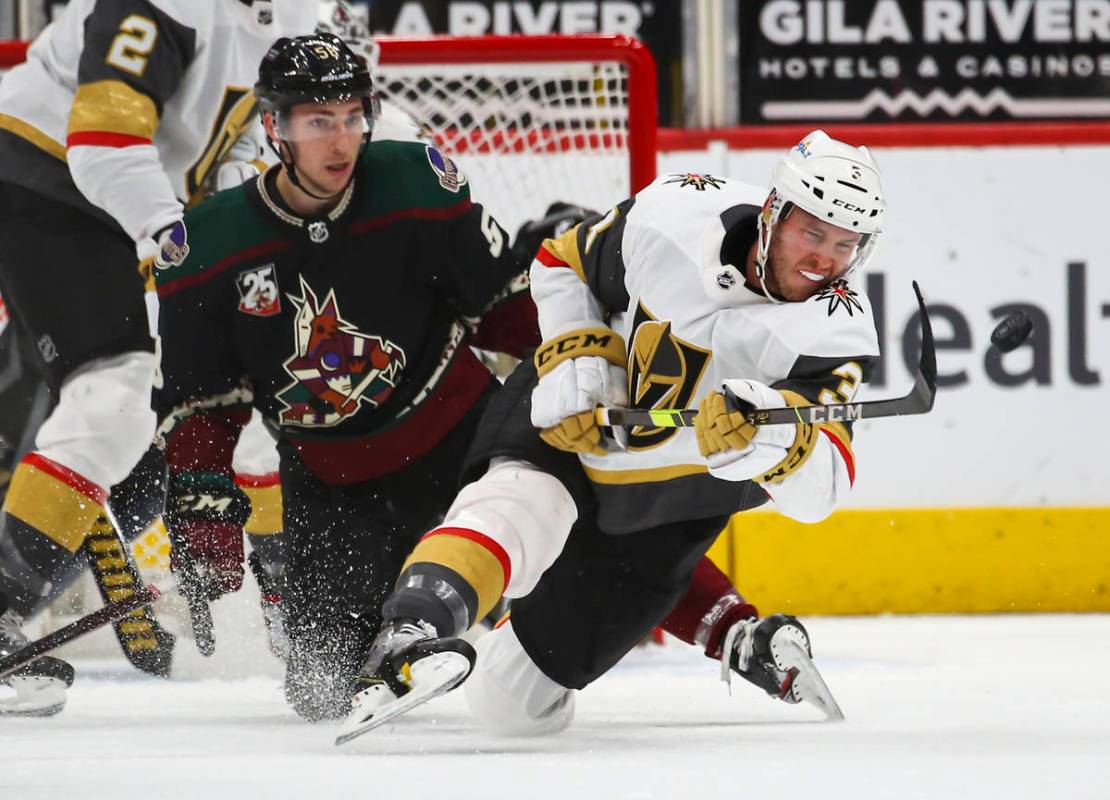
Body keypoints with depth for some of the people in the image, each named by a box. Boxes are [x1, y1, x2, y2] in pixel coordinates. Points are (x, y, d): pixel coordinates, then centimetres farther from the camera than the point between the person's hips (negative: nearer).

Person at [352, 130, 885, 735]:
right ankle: (407, 639, -48)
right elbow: (563, 264, -3)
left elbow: (820, 487, -35)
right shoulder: (672, 216, -23)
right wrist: (577, 359, -19)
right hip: (573, 414, 0)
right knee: (520, 501, -37)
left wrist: (769, 434, -56)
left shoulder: (838, 332, -24)